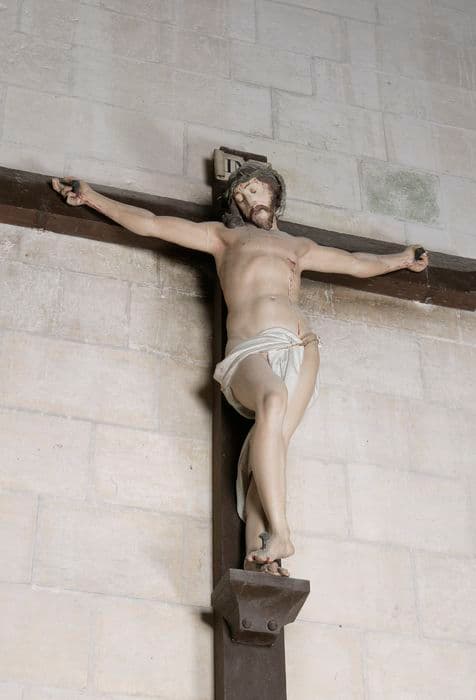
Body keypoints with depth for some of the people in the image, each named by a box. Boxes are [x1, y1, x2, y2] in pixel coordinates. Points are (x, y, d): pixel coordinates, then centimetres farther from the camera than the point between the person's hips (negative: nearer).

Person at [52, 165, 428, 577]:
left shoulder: (299, 247, 36)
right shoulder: (225, 236, 28)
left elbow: (358, 263, 49)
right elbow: (150, 224, 26)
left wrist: (402, 260, 56)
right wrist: (92, 198, 23)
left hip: (300, 349, 3)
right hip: (249, 353, -2)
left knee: (273, 440, -22)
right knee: (273, 399, -37)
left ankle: (258, 557, -37)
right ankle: (278, 534, -42)